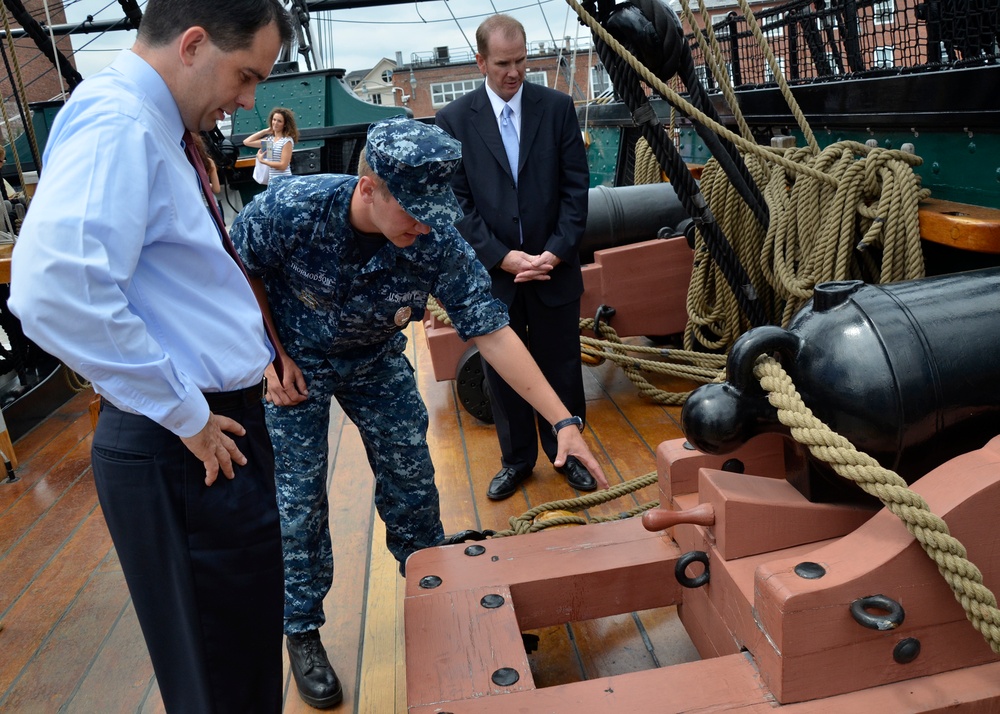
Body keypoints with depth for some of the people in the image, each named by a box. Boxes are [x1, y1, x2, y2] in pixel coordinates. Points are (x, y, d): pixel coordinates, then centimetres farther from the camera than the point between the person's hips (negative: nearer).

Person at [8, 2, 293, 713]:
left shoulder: (152, 126, 12)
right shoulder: (116, 124, -19)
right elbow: (54, 292, -32)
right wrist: (186, 414, -22)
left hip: (217, 426, 10)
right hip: (185, 448, -10)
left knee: (247, 635, 25)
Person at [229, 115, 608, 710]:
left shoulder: (439, 241, -29)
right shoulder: (291, 208, -32)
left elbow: (492, 331, -27)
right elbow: (241, 269, -12)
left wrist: (563, 420, -31)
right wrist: (272, 356, -15)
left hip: (377, 362, 2)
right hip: (294, 363, -2)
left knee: (411, 482, 7)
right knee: (300, 499, 0)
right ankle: (302, 630, 22)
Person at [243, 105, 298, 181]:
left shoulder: (287, 141, -8)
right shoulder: (269, 140, 12)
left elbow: (283, 165, -14)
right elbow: (246, 142, 16)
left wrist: (262, 161, -8)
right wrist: (264, 131, 12)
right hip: (271, 181, 7)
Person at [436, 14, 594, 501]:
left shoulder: (557, 107, 1)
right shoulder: (454, 120, -2)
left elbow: (576, 187, 0)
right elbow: (457, 201, -4)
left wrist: (556, 252, -11)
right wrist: (502, 258, -13)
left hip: (554, 266, 1)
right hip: (492, 272, 0)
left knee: (561, 368, 11)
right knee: (502, 372, 12)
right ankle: (516, 459, 30)